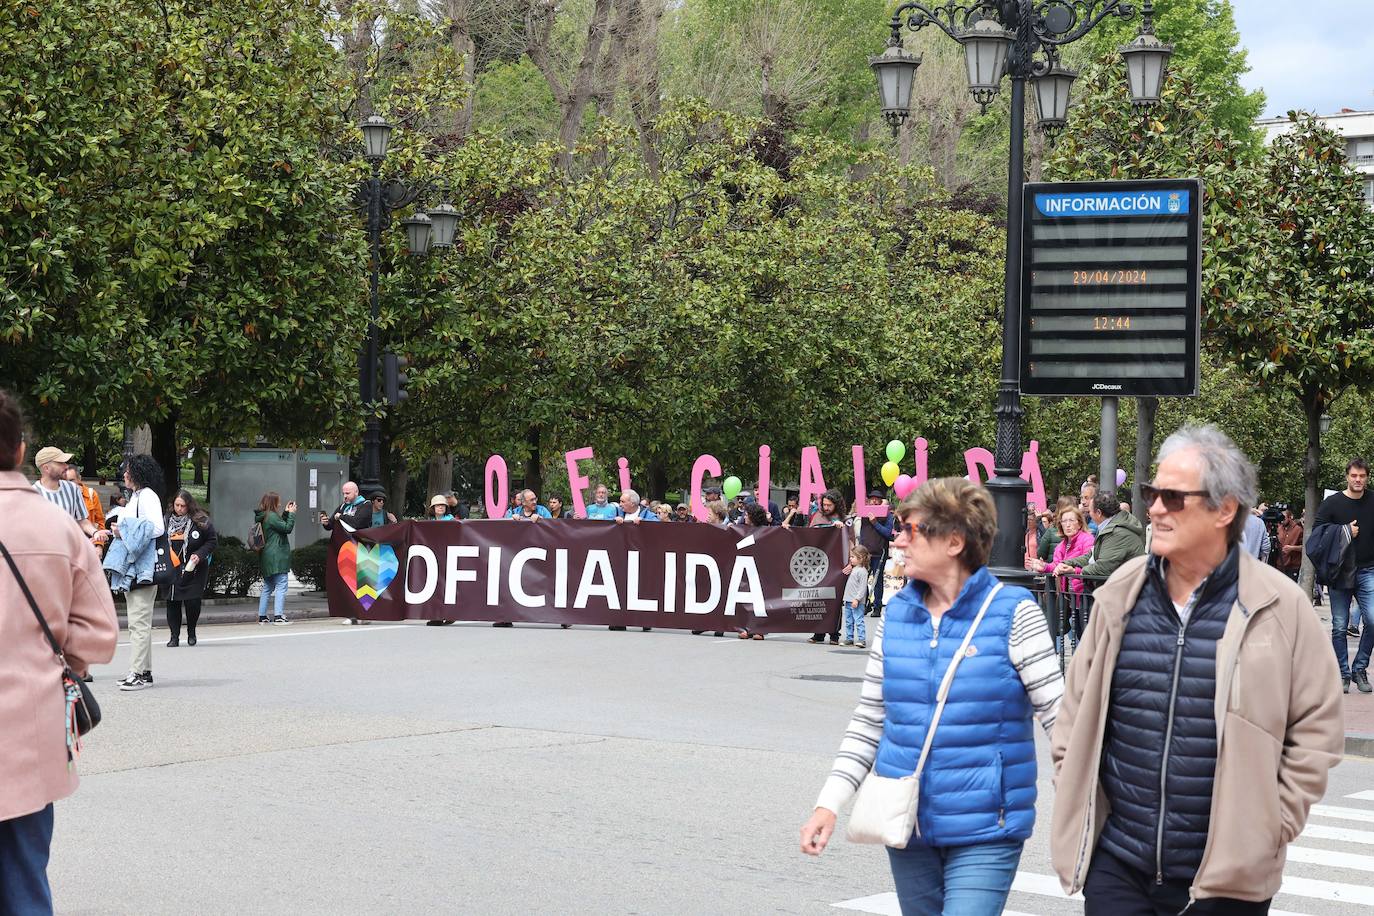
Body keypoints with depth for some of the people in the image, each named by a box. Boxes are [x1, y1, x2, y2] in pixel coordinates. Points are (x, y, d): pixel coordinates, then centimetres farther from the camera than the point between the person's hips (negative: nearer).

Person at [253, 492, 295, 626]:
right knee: (281, 586, -10)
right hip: (276, 557, -10)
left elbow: (280, 524, 20)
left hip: (267, 558, 10)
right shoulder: (271, 516, -15)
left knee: (267, 587, 15)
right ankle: (278, 617, -17)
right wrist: (292, 513, -4)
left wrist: (286, 513, 16)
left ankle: (262, 617, 16)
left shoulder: (262, 517, 14)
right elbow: (287, 528, -13)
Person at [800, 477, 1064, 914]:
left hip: (984, 832, -5)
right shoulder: (896, 613, 6)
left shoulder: (1012, 613, -8)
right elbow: (869, 721, 12)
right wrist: (829, 803, 4)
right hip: (908, 827, 5)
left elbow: (1061, 715, -8)